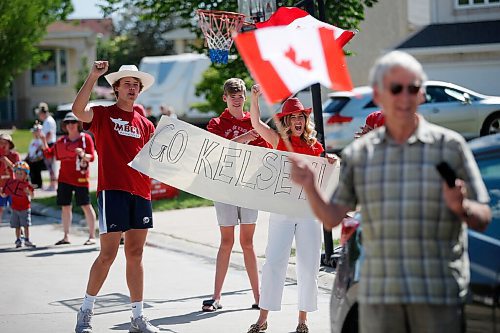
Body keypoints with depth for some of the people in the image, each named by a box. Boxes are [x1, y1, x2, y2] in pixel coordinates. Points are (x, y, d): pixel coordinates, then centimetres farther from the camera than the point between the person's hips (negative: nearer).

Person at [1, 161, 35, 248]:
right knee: (17, 226, 4)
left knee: (26, 225, -2)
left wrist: (28, 191, -37)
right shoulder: (11, 183, 2)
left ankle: (27, 240, 4)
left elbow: (31, 196, -17)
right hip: (15, 209, 3)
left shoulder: (27, 184, -8)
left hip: (25, 209, -3)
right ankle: (18, 240, 12)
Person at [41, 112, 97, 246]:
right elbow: (49, 153, 14)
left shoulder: (86, 138, -1)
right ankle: (66, 237, 13)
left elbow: (91, 157, -6)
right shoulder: (61, 141, 12)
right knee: (65, 206, 6)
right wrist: (43, 140, 5)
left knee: (86, 205, -5)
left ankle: (92, 236, -2)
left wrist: (83, 155, -27)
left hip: (80, 178, -5)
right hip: (64, 178, 5)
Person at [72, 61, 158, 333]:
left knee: (135, 255, 8)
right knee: (108, 254, -7)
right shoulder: (103, 115, 2)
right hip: (112, 190, -5)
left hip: (141, 193, 5)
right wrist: (93, 76, -21)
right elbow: (78, 110, -19)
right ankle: (86, 311, 7)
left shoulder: (145, 124, 16)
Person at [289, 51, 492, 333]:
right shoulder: (359, 153, 10)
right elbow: (331, 218, 8)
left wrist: (461, 207, -19)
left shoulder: (450, 146, 3)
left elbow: (483, 219, 2)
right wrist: (310, 187, -9)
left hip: (439, 297, -2)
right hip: (378, 296, 2)